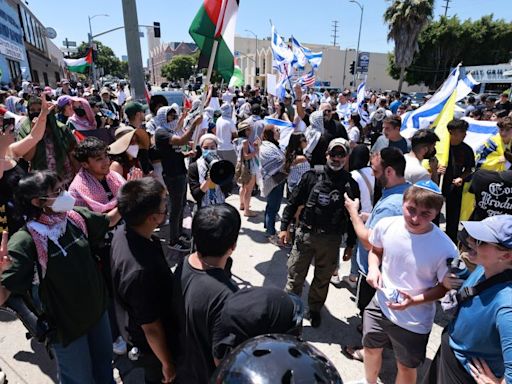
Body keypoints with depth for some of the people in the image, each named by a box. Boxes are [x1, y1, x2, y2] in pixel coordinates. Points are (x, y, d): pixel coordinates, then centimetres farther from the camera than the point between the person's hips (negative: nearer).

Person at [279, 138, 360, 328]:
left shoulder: (350, 184, -1)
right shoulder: (311, 176, -3)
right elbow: (293, 202, 1)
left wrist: (350, 244, 7)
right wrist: (284, 226, -3)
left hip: (331, 240, 1)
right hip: (305, 234, 0)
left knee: (322, 279, 15)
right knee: (295, 275, 7)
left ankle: (314, 309, 37)